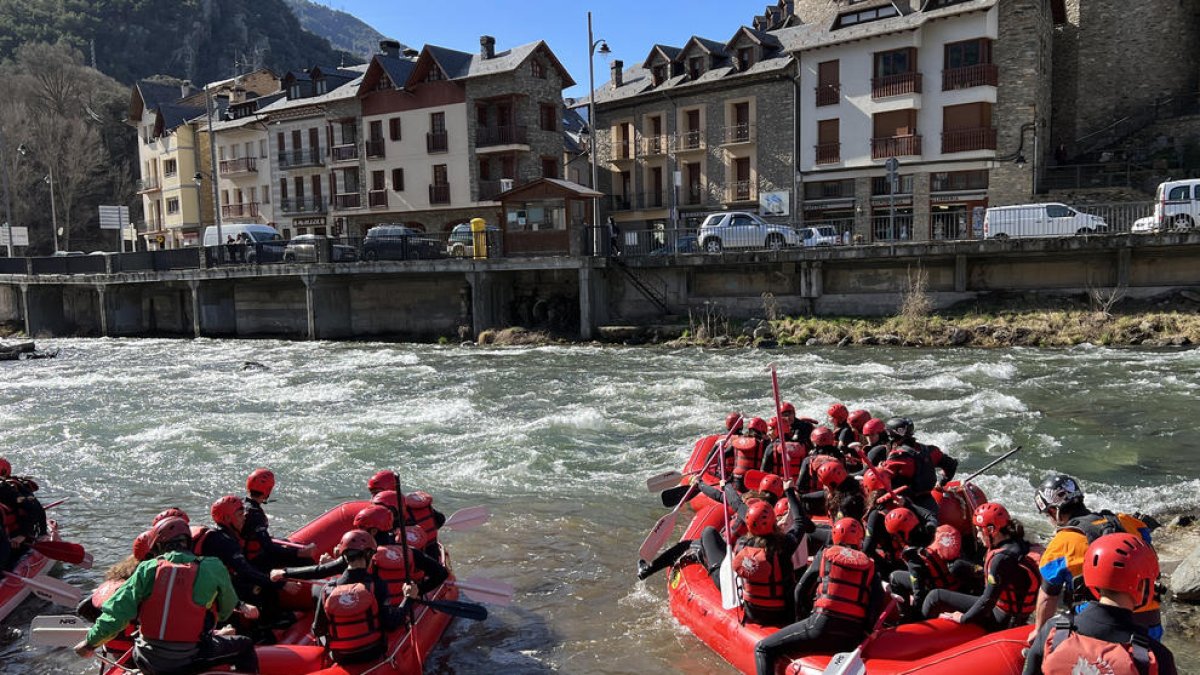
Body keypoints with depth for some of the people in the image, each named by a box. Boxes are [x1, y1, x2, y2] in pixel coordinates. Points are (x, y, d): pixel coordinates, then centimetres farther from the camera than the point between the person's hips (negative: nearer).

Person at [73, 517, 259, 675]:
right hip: (189, 659, -3)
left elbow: (116, 613, -5)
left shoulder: (147, 569, -1)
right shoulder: (212, 568, -4)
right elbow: (226, 611, 10)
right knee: (245, 646, 17)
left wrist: (90, 643, 9)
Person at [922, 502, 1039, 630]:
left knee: (936, 597, -8)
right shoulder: (1018, 545, 0)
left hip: (1001, 620, -10)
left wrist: (963, 618, -13)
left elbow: (988, 601, -24)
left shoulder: (1001, 558, -27)